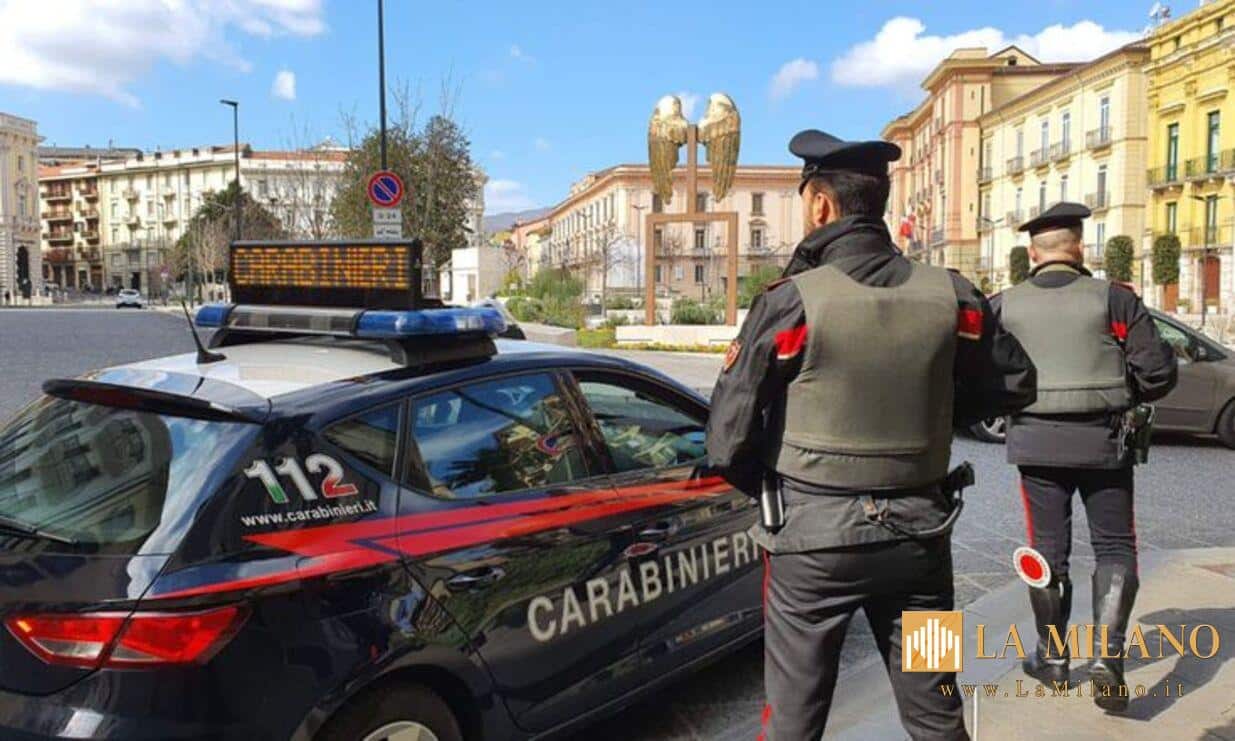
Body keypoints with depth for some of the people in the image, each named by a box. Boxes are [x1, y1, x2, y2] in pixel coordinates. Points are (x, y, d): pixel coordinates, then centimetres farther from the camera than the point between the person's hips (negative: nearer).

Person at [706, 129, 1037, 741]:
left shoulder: (791, 302, -15)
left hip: (812, 537, -3)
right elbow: (1014, 383, 12)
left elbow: (728, 443, -12)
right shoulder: (952, 296, -3)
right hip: (919, 534, 4)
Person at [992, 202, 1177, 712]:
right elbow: (1159, 371, -6)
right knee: (1114, 546, 9)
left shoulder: (1004, 306, -2)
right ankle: (1106, 655, -5)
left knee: (1048, 548, 13)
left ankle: (1052, 658, 23)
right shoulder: (1113, 298, -5)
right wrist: (1123, 395, 13)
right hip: (1104, 439, -1)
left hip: (1036, 441, 1)